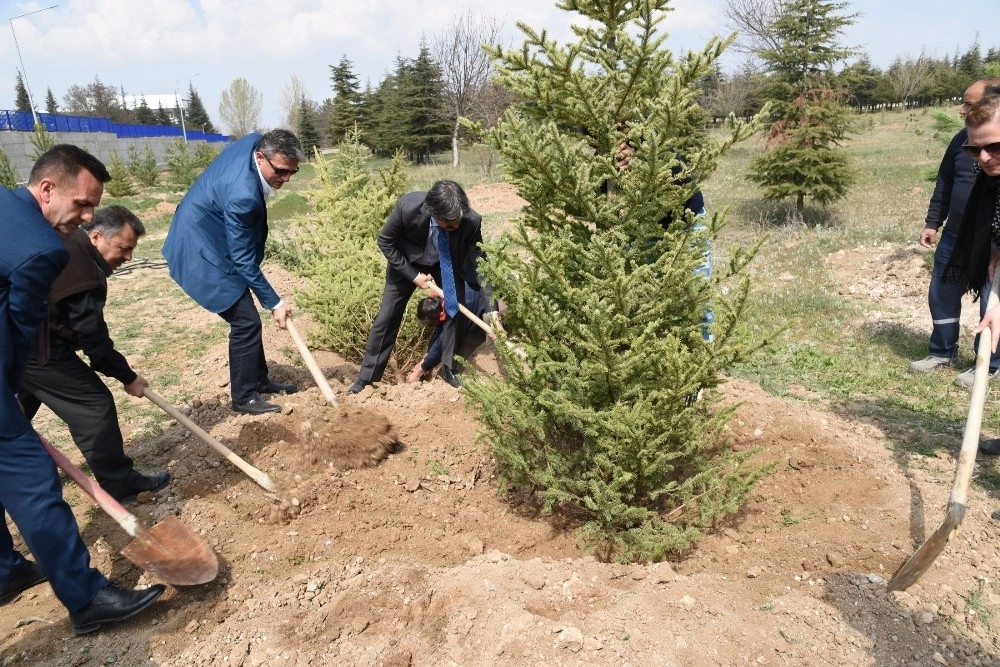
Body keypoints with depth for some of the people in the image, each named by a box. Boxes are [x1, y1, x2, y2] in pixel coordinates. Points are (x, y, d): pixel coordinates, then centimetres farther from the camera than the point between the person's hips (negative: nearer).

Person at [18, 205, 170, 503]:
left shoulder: (63, 243, 5)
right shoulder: (82, 275, -25)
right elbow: (94, 339, -20)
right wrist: (128, 377, -10)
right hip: (37, 349, -10)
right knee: (94, 405, -5)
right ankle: (121, 484, 1)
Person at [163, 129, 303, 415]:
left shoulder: (255, 141, -10)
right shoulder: (242, 196, -35)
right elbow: (244, 260, -27)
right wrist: (274, 302, -20)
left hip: (208, 238, 10)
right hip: (200, 251, -10)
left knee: (246, 317, 16)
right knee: (246, 321, -7)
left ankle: (259, 379, 29)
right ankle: (244, 397, 6)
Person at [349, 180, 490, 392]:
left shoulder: (471, 221, -35)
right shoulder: (407, 206, -38)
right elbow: (385, 242, -19)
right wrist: (413, 275, -21)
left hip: (447, 264, 1)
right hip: (406, 263, -1)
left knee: (457, 310, -10)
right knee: (387, 315, 1)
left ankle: (448, 368, 12)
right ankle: (367, 376, 15)